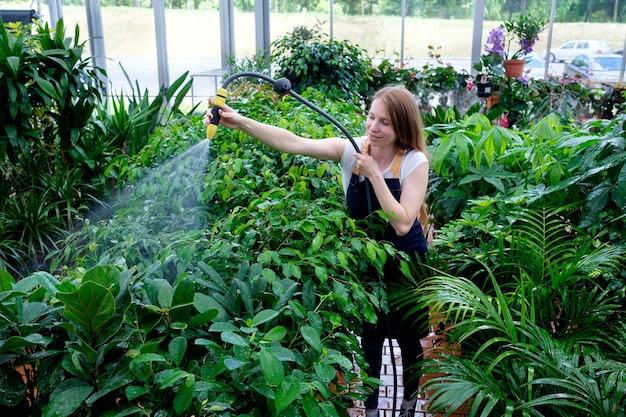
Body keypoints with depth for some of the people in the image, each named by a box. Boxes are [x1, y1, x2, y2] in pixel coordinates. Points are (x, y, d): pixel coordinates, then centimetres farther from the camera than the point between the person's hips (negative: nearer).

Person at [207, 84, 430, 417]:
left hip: (405, 264, -1)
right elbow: (295, 143, -28)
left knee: (407, 338, 16)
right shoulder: (351, 149, -14)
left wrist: (374, 174, -31)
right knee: (369, 337, 14)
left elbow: (402, 223, -27)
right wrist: (240, 122, -39)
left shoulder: (415, 162, -20)